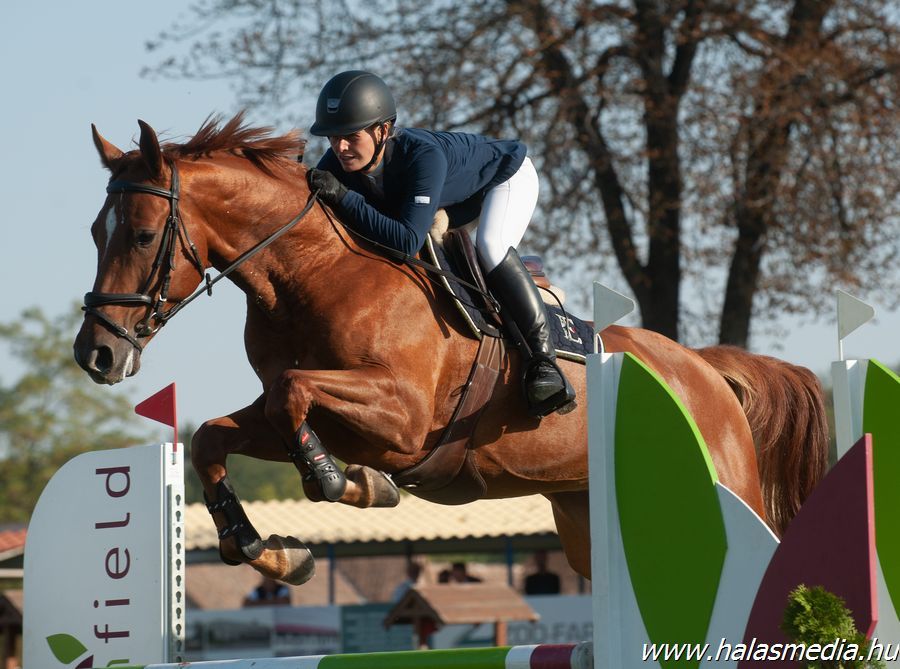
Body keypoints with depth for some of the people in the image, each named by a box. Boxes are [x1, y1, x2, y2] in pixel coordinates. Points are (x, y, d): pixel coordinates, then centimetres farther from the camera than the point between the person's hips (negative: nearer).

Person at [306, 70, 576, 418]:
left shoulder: (423, 155, -46)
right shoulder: (337, 164, -27)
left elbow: (408, 241, -53)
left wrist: (345, 198, -56)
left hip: (506, 174, -7)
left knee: (490, 246, -34)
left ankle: (542, 356, -23)